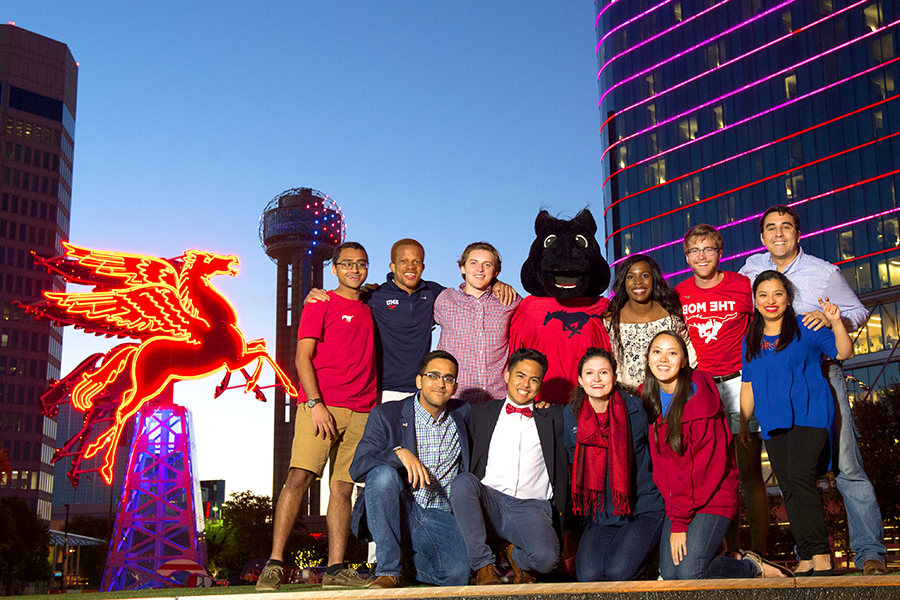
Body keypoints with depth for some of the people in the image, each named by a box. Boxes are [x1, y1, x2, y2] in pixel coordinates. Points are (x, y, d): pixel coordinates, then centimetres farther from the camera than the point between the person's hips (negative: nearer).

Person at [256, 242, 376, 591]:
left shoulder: (369, 310, 20)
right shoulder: (320, 304, 5)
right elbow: (303, 357, -3)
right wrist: (315, 404, -14)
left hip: (361, 412, 5)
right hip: (321, 405, -5)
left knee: (343, 487, 3)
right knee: (299, 477, -14)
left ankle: (335, 569, 4)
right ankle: (274, 564, -12)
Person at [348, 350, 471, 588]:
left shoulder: (462, 415, 11)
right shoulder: (386, 415, 0)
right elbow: (357, 468, -9)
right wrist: (399, 452, -26)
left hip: (441, 517, 2)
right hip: (399, 513, -2)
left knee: (457, 574, -25)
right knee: (383, 473, -33)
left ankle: (411, 558, 12)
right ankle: (389, 571, -22)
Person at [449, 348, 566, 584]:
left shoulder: (553, 417, 17)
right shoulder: (481, 412, 18)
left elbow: (562, 467, 17)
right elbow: (466, 459, 17)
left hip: (532, 506, -1)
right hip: (488, 501, 1)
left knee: (546, 558, -31)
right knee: (462, 481, -32)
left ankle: (515, 554, 6)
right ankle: (483, 565, -19)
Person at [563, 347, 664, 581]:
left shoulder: (635, 409, -7)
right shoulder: (571, 415, 1)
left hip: (643, 508, -3)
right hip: (601, 514, 3)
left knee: (618, 571, -24)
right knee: (588, 574, -19)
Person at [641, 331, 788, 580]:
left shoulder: (699, 398, -17)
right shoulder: (649, 397, 3)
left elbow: (699, 466, -17)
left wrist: (679, 522, -17)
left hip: (712, 496, -6)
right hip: (676, 500, 6)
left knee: (689, 574, -19)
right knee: (669, 574, -5)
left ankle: (755, 567, 7)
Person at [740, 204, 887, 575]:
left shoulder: (825, 272, 2)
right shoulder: (753, 267, 10)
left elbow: (859, 312, 7)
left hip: (822, 375, -3)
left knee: (847, 466, -10)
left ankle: (870, 553, -6)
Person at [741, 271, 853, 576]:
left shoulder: (806, 330, 3)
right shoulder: (750, 341, 15)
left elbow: (843, 353, -4)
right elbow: (748, 386, 20)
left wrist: (836, 322, -19)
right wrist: (742, 424, 16)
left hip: (809, 416, -5)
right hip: (774, 423, 5)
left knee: (799, 477, -20)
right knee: (788, 490, 2)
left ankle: (821, 553, -12)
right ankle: (807, 556, 7)